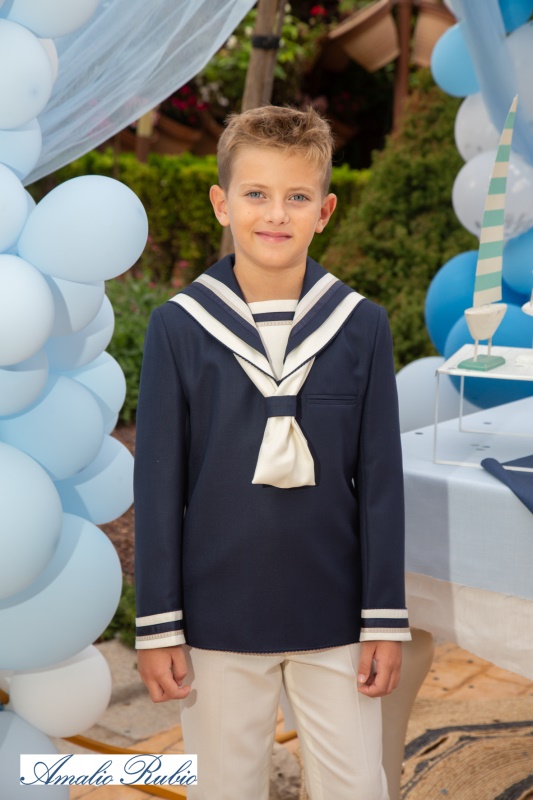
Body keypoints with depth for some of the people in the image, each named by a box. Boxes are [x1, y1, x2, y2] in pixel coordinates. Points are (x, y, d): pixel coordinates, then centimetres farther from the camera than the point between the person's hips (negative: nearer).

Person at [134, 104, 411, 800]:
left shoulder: (362, 325, -4)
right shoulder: (177, 328, -7)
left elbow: (381, 481, -1)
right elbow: (159, 486, -4)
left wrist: (385, 619, 0)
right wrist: (158, 626, -3)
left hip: (334, 617, 1)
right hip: (218, 620, 0)